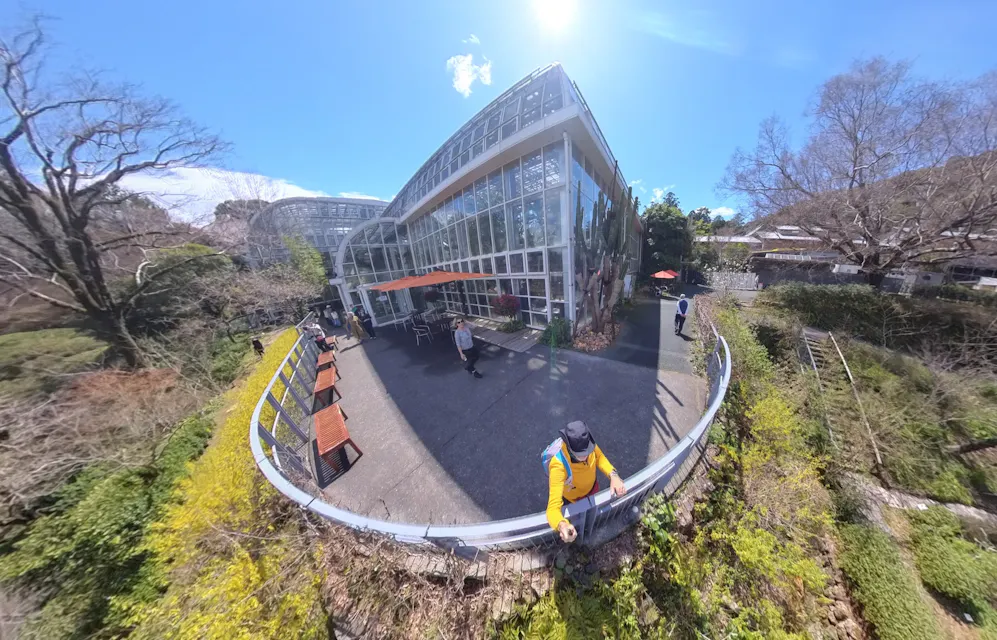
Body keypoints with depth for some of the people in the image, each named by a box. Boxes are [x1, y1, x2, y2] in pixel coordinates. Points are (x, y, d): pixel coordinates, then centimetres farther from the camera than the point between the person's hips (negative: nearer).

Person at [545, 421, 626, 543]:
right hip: (575, 498, -4)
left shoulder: (586, 442, -36)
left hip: (592, 485, 4)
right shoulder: (558, 466, -48)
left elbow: (599, 457, -14)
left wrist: (613, 475, -30)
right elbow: (553, 507, -48)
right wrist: (562, 525, -69)